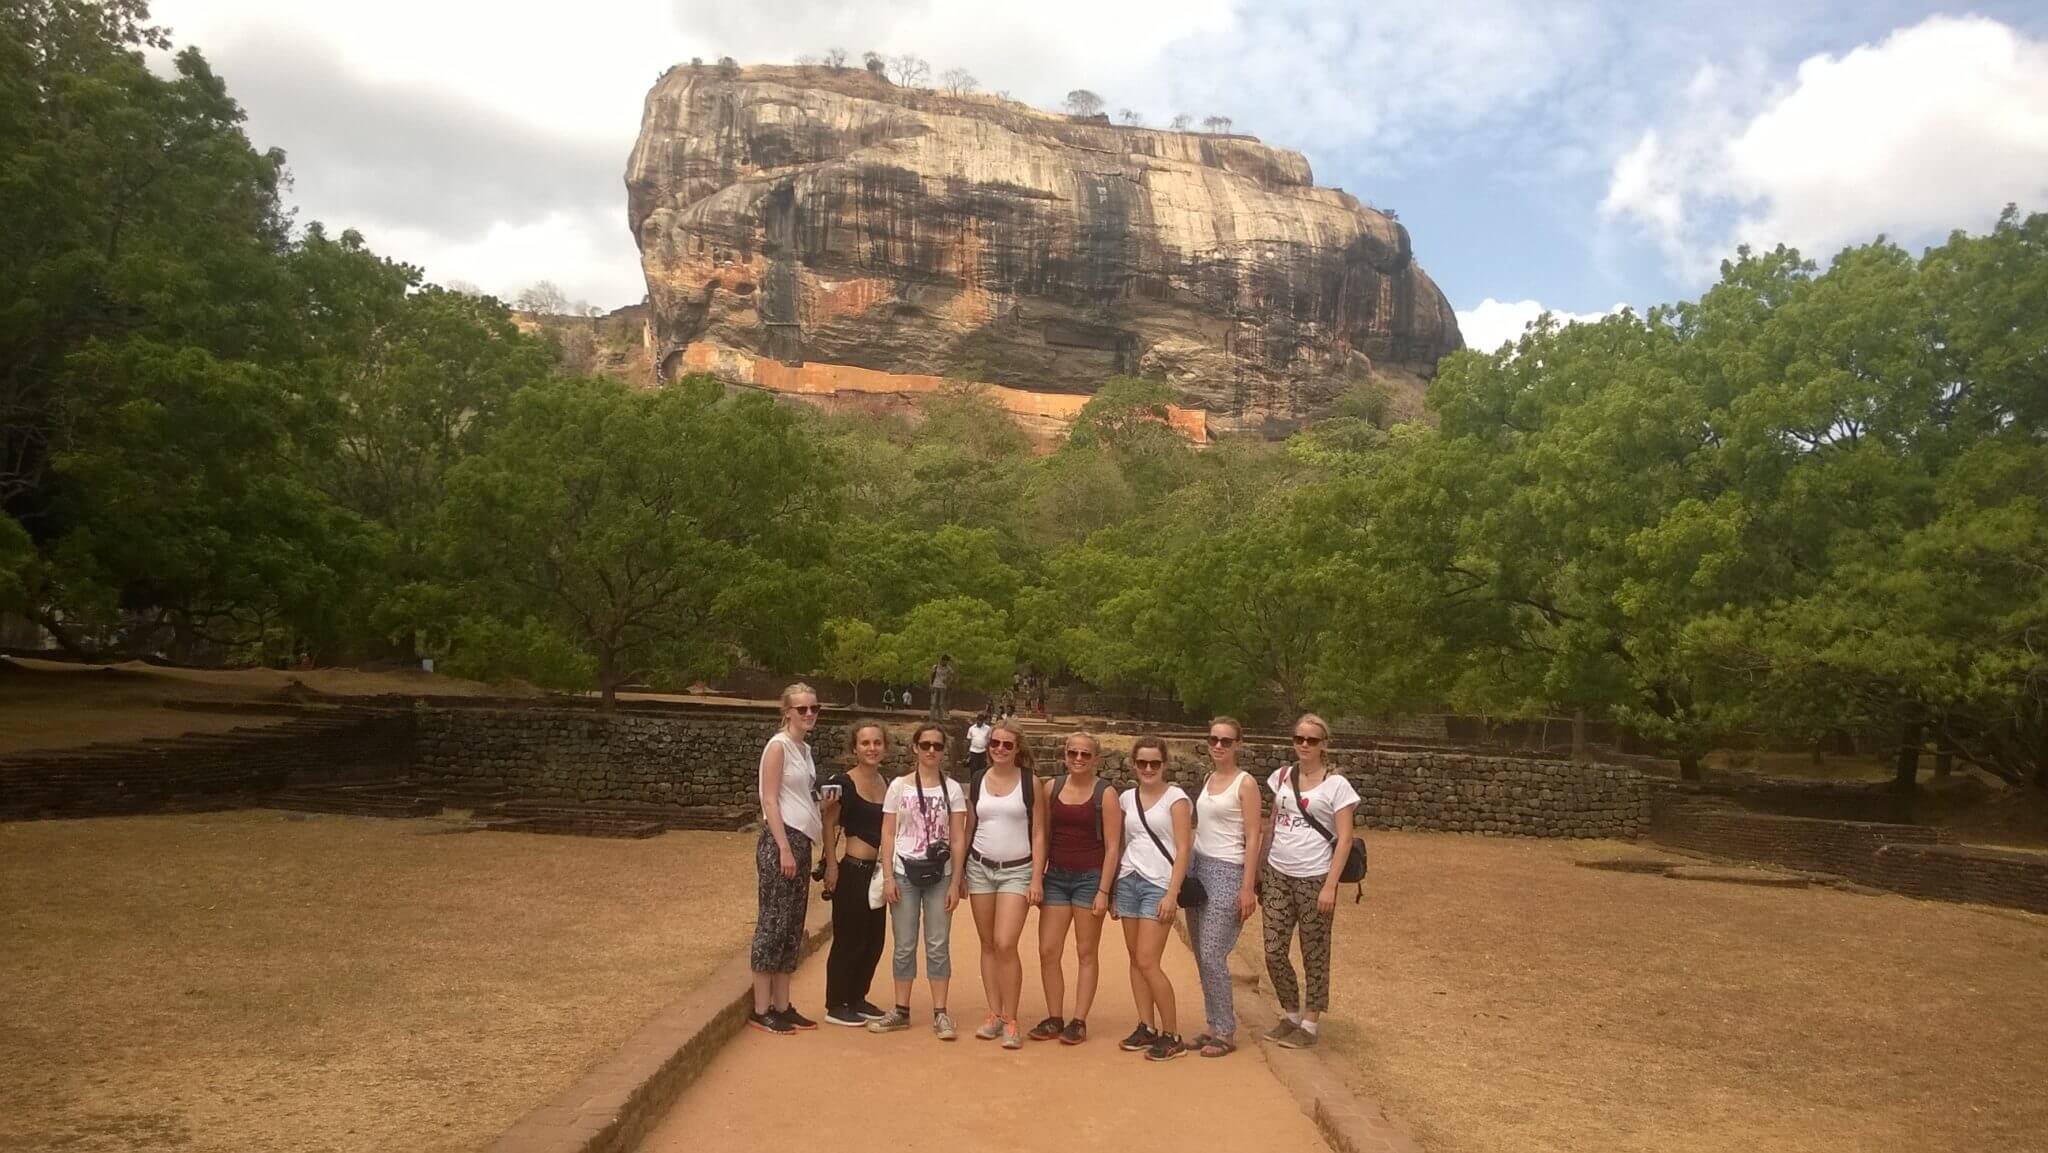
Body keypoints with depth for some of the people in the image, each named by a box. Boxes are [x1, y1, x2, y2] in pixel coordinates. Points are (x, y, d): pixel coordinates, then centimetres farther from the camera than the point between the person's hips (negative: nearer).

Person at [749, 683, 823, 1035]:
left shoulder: (805, 749, 15)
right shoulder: (778, 746, -9)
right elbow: (769, 800, -14)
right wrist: (784, 848, -19)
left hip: (801, 842, 9)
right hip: (779, 841, -9)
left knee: (792, 926, 11)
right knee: (773, 923, -3)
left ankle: (782, 1006, 18)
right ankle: (761, 1010, 4)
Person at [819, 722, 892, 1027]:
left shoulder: (887, 784, 9)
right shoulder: (843, 783, -11)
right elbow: (829, 825, -11)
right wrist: (831, 865, -16)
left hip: (877, 871, 7)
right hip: (852, 869, -7)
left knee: (874, 939, 12)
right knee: (848, 938, 0)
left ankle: (857, 998, 27)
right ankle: (835, 1006, 12)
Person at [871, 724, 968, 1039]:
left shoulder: (952, 788, 2)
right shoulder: (899, 786, 1)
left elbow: (958, 838, 1)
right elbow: (888, 834, 2)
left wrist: (955, 883, -3)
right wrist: (888, 877, -5)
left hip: (939, 875, 0)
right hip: (905, 873, 0)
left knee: (938, 945, 2)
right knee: (905, 946, 6)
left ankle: (940, 1014, 9)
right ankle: (901, 1010, 16)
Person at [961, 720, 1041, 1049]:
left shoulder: (1030, 782, -3)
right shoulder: (977, 781, 6)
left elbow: (1038, 832, -2)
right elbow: (968, 829, 11)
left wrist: (1037, 878, -8)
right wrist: (959, 872, 9)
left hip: (1017, 871, -3)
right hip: (980, 868, 3)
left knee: (1006, 945, -12)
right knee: (988, 945, 7)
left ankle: (1010, 1021, -1)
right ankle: (994, 1014, 17)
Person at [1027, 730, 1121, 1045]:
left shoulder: (1105, 793, -6)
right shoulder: (1051, 788, 5)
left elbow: (1113, 847, -7)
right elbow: (1042, 836, 11)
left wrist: (1103, 891, -12)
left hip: (1090, 877, -4)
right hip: (1056, 876, 4)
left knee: (1086, 953, 5)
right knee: (1047, 951, 2)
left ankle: (1079, 1022, 14)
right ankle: (1054, 1019, 16)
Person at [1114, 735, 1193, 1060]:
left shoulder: (1176, 798, -4)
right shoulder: (1126, 799, 11)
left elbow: (1182, 850, -8)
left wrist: (1172, 894, -14)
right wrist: (1111, 891, 11)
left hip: (1159, 885, -5)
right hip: (1128, 881, 5)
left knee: (1148, 962, -9)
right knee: (1135, 959, 6)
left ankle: (1172, 1036, 2)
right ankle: (1147, 1027, 17)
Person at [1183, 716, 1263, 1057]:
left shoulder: (1245, 783, -8)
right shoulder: (1209, 779, 12)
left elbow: (1253, 838, -11)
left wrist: (1248, 888, -16)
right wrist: (1188, 874, 11)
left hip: (1227, 873, -7)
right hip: (1199, 867, 7)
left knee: (1212, 956, -8)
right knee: (1202, 956, 9)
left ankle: (1225, 1033, 4)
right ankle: (1215, 1026, 19)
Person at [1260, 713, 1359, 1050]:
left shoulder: (1336, 785, -7)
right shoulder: (1281, 776, 7)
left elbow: (1344, 838, -9)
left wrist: (1330, 885, -15)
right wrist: (1261, 870, 12)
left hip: (1313, 879, -5)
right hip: (1278, 876, 5)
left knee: (1314, 955, 7)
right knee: (1273, 952, 6)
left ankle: (1310, 1024, 21)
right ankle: (1291, 1015, 26)